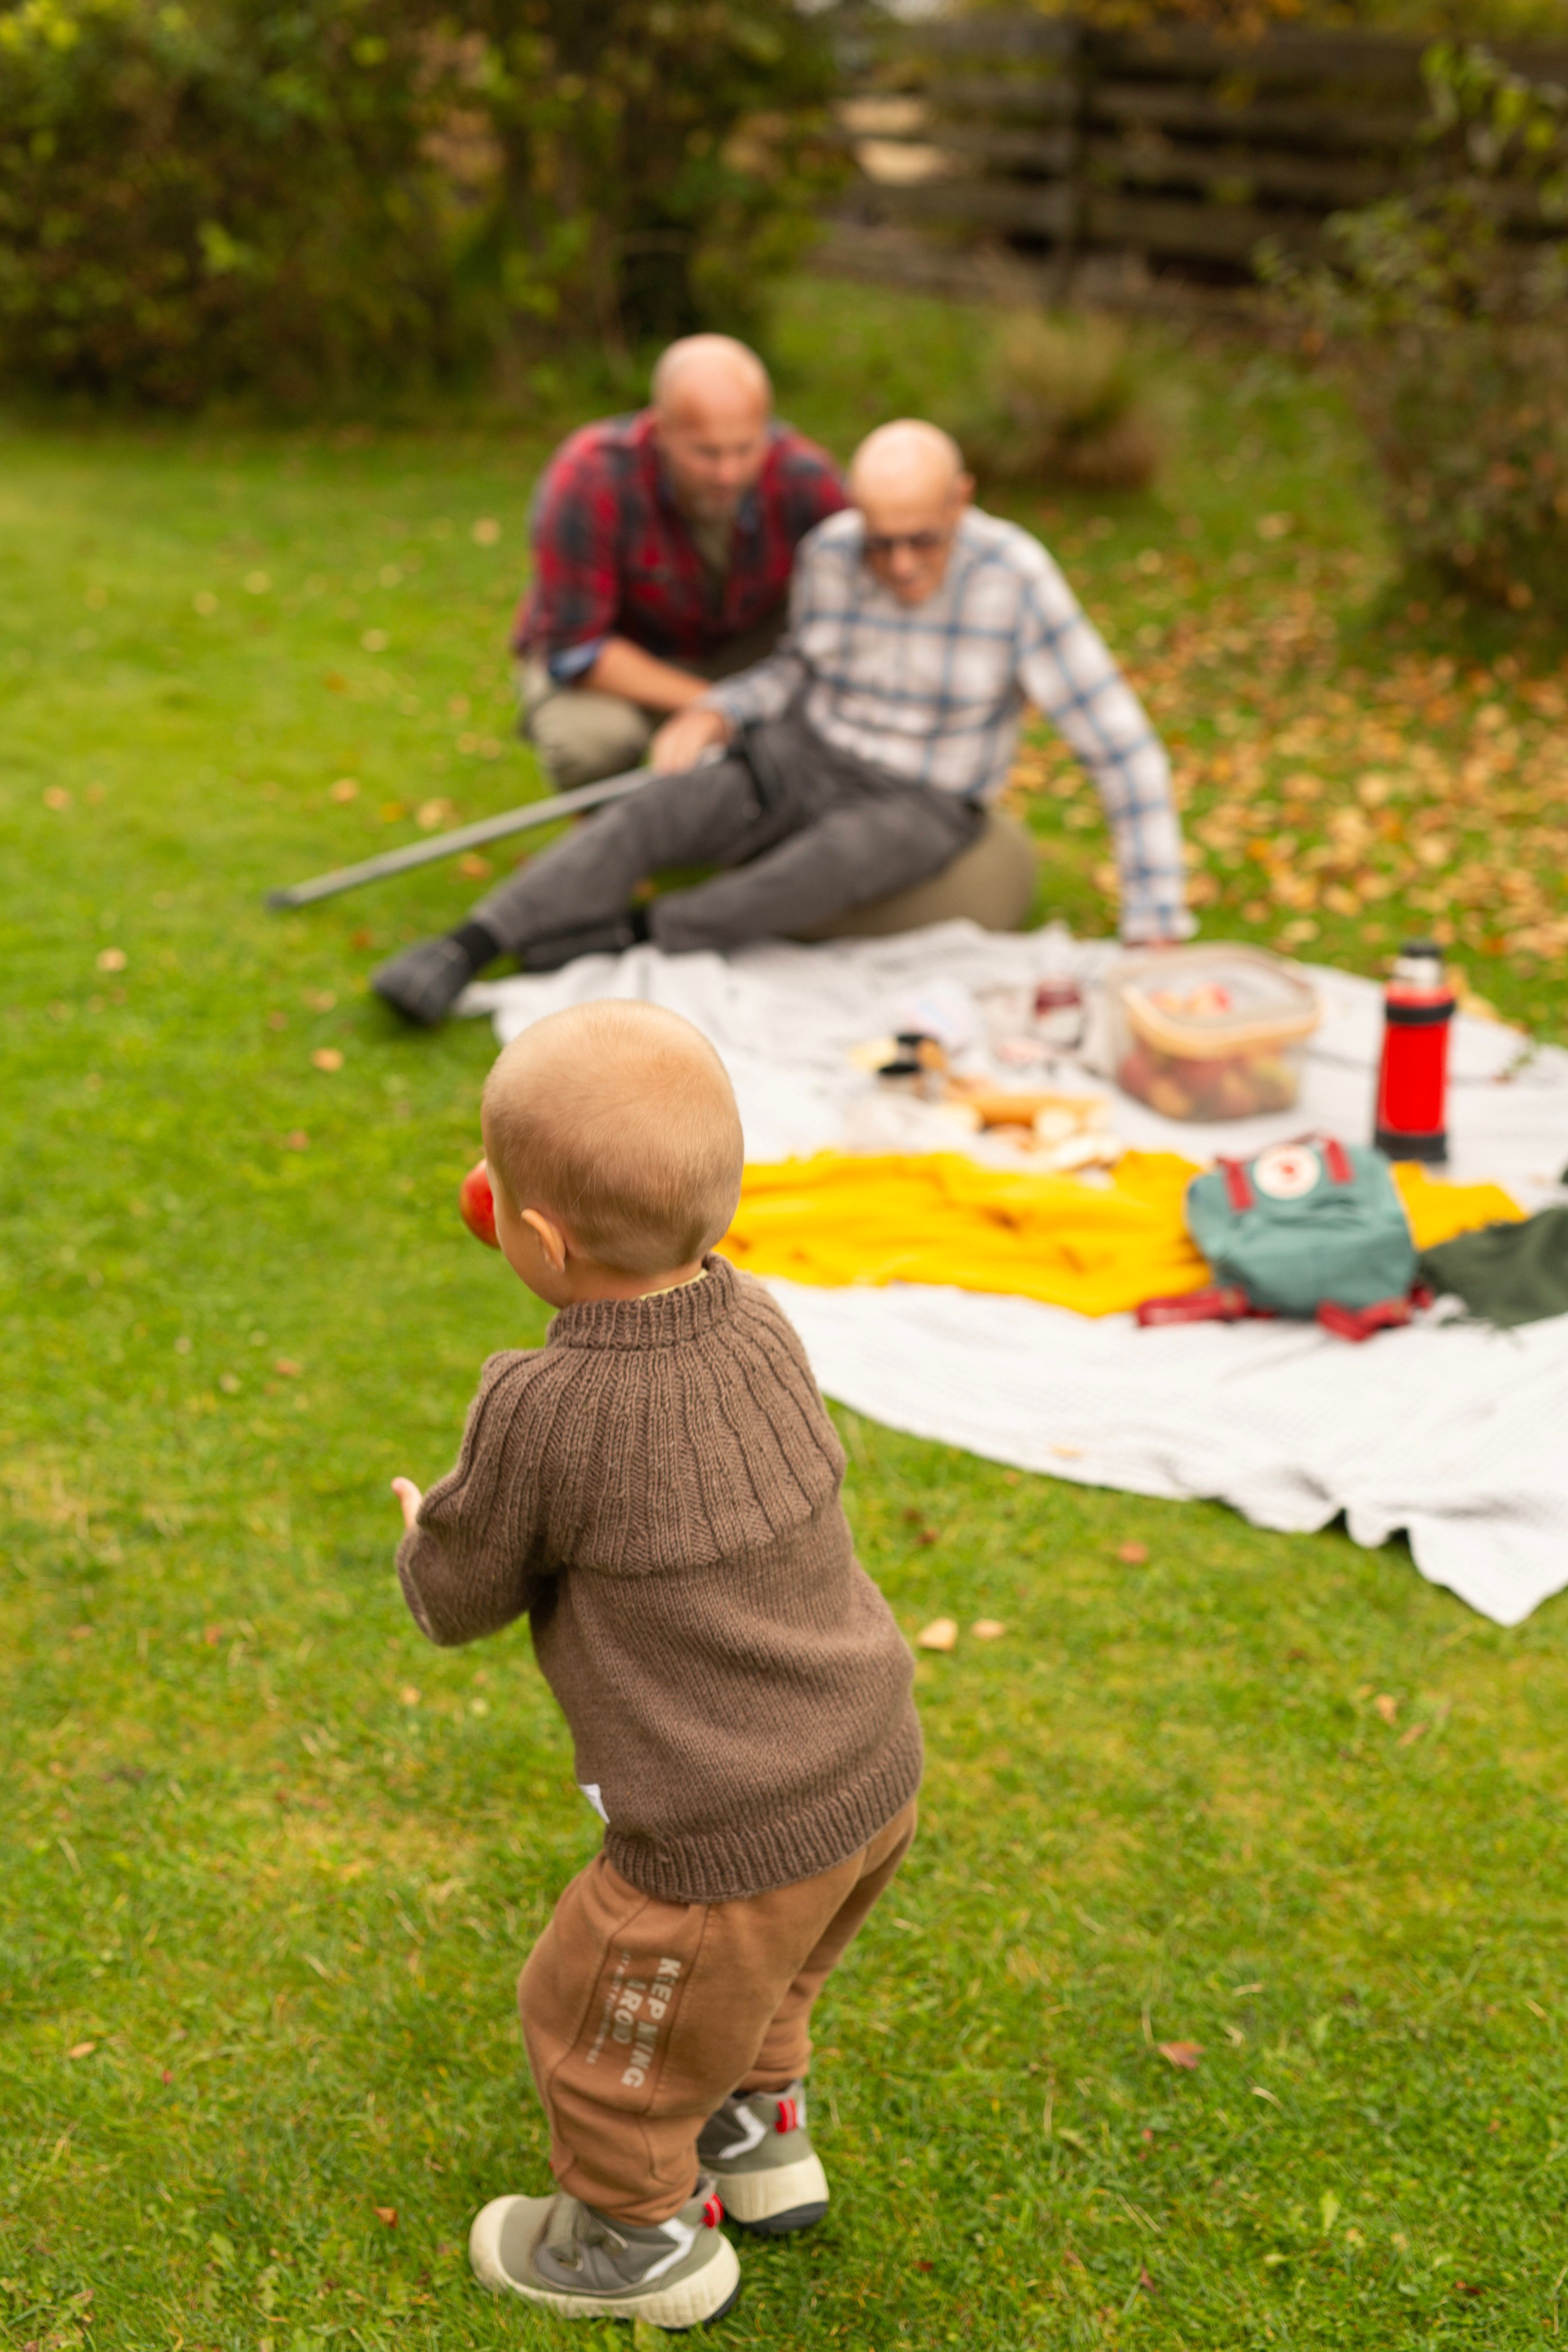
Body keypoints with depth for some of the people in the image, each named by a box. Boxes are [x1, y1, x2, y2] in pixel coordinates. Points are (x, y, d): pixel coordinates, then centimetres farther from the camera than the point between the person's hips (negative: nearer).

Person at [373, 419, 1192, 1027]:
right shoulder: (828, 553, -9)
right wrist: (714, 713, -8)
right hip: (801, 757, 3)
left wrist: (1155, 925, -22)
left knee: (839, 860, -39)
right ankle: (456, 956, -35)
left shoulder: (1014, 579, -23)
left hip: (917, 807, -3)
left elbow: (1118, 742, -20)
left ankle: (629, 933, -27)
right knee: (648, 816, -24)